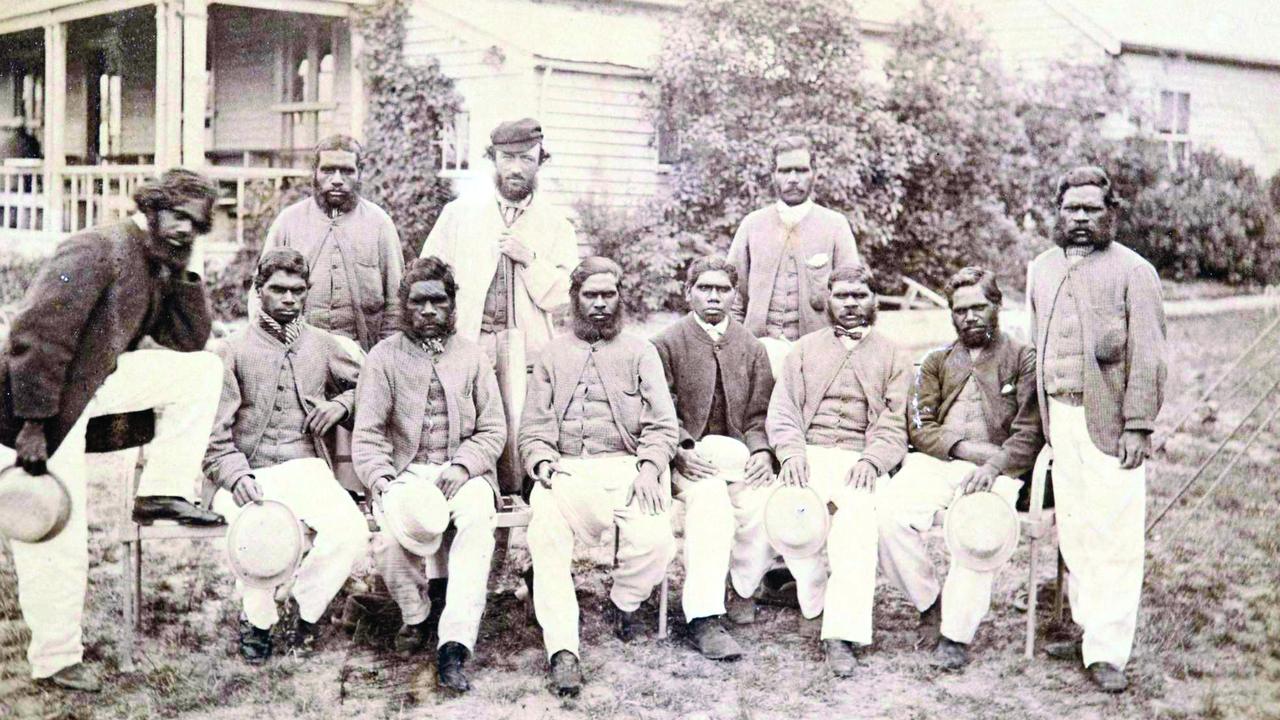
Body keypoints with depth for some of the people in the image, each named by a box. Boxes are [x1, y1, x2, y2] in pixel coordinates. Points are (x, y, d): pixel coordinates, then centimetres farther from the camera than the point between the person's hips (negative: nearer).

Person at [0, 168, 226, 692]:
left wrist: (189, 273, -3)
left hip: (93, 385, 8)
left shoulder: (160, 270, 8)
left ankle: (160, 493, 2)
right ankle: (56, 661, 13)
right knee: (56, 535, -3)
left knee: (202, 369, 1)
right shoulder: (99, 252, -20)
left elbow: (190, 341, 9)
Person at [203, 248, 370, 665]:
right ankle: (258, 619, -5)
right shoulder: (233, 352, 8)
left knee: (352, 531, -28)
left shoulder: (323, 346, 16)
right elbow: (216, 435, 2)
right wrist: (236, 477, -16)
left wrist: (340, 405, 6)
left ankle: (306, 607, 0)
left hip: (306, 469, 2)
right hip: (250, 475, -2)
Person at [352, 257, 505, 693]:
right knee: (393, 529, -33)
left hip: (463, 471, 1)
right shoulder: (385, 357, 7)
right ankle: (415, 616, -3)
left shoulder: (471, 356, 12)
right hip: (406, 472, 0)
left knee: (477, 519, -33)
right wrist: (383, 484, -17)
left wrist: (462, 466, -10)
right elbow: (366, 437, 1)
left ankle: (454, 645, -36)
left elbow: (494, 430, 9)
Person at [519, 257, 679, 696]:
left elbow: (663, 424, 7)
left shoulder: (639, 352, 17)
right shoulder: (554, 354, 22)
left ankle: (623, 601, 4)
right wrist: (542, 462, -6)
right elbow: (533, 426, 14)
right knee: (545, 538, -30)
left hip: (625, 467, -1)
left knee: (654, 541, -28)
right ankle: (562, 649, -27)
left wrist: (649, 467, -11)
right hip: (565, 470, 1)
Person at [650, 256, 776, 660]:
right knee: (708, 497, -34)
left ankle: (743, 587, 1)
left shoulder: (752, 349, 17)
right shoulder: (667, 345, 6)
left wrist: (761, 451, -8)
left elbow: (759, 414, 11)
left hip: (739, 453, 3)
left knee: (764, 499, -27)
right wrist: (682, 452, -17)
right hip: (689, 457, -3)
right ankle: (704, 619, -35)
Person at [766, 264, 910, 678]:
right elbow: (782, 411, 12)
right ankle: (813, 595, -3)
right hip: (809, 453, 1)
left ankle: (842, 634, -33)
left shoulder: (891, 357, 18)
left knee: (858, 515, -30)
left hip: (861, 460, -1)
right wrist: (792, 451, -7)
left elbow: (895, 423, 6)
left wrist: (871, 460, -12)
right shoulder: (806, 349, 22)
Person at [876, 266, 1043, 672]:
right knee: (889, 509, -27)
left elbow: (1030, 433, 0)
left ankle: (956, 634, -25)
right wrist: (968, 448, -8)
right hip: (934, 463, 3)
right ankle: (930, 603, -9)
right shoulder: (937, 362, 22)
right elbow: (919, 427, 10)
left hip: (996, 471, -3)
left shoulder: (1023, 360, 12)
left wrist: (993, 465, -18)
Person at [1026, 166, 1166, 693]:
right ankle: (1086, 629, 21)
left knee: (1115, 536, -5)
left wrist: (1138, 425, -13)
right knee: (1073, 530, 10)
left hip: (1108, 421, -5)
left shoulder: (1132, 271, -3)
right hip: (1060, 418, 5)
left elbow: (1147, 357, -7)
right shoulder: (1042, 269, 15)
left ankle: (1107, 651, -1)